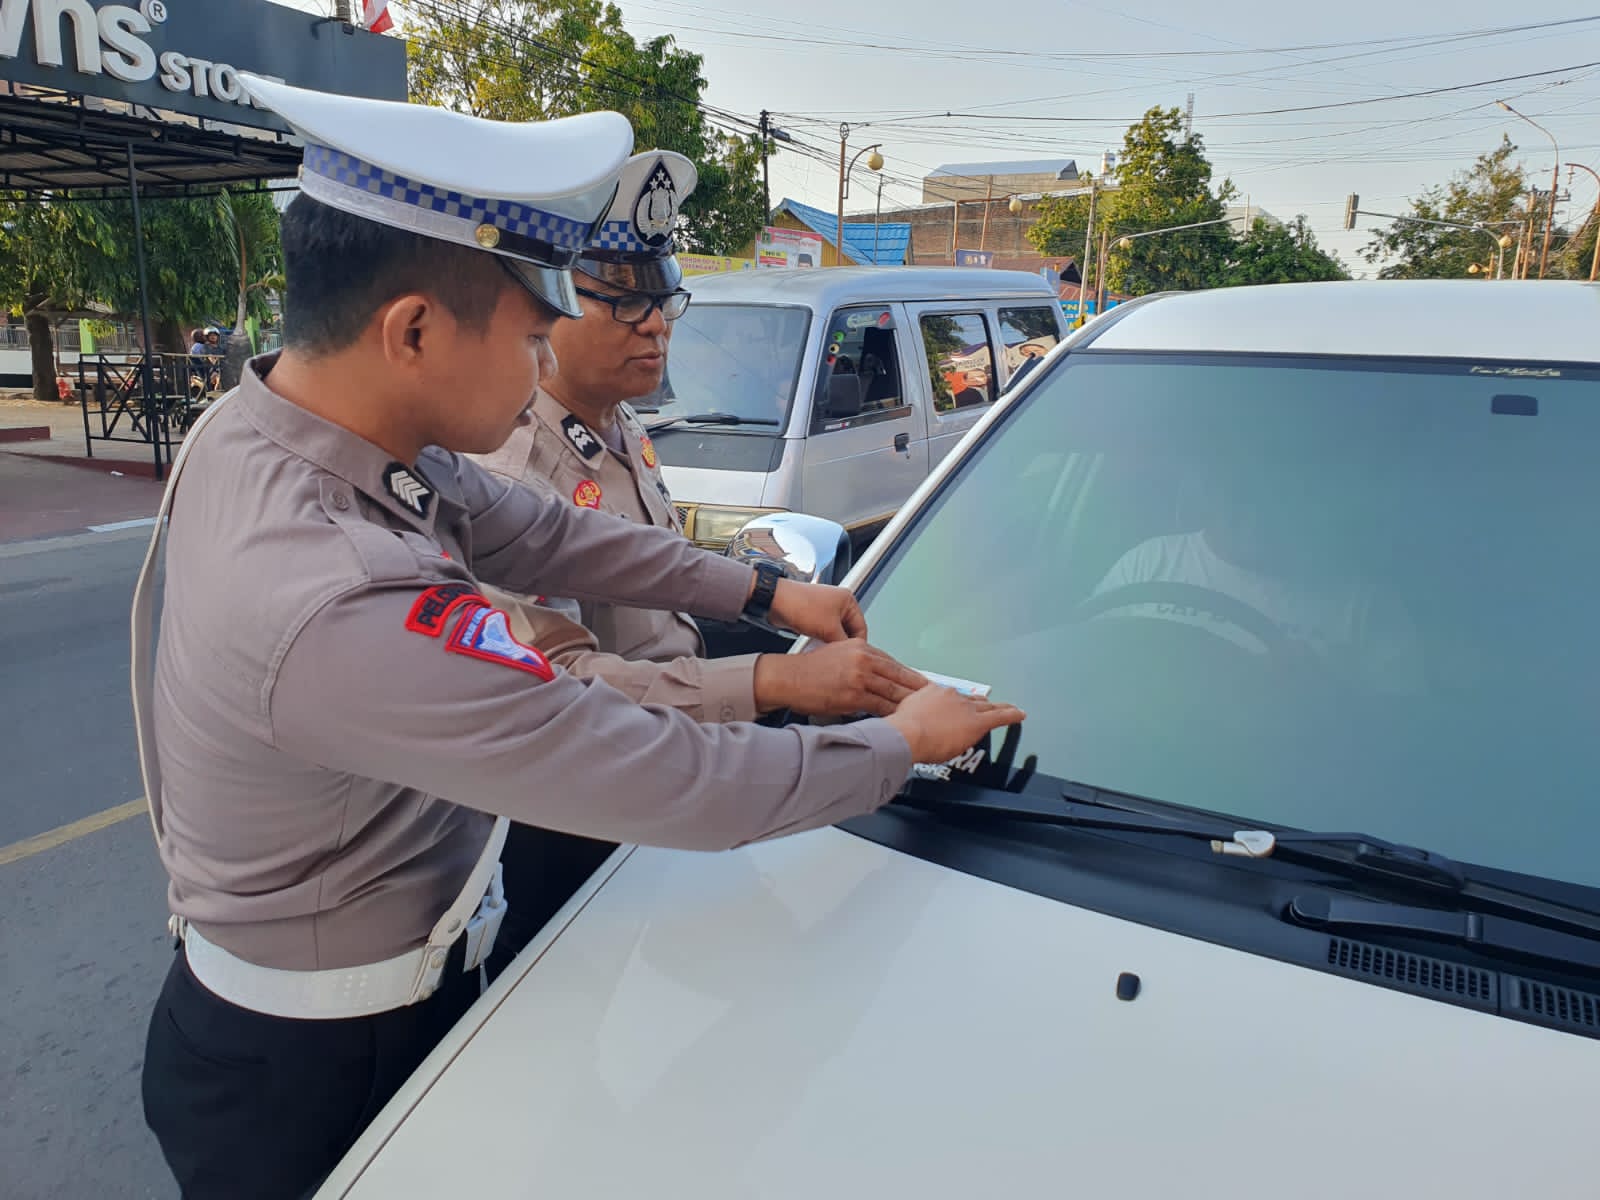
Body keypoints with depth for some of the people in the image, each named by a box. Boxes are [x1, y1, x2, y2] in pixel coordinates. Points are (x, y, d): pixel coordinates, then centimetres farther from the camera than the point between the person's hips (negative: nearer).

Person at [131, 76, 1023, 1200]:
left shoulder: (275, 429, -10)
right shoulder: (336, 608, -40)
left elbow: (542, 534, -2)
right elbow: (681, 789, -35)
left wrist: (766, 591, 2)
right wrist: (904, 742, -19)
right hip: (313, 1077, -8)